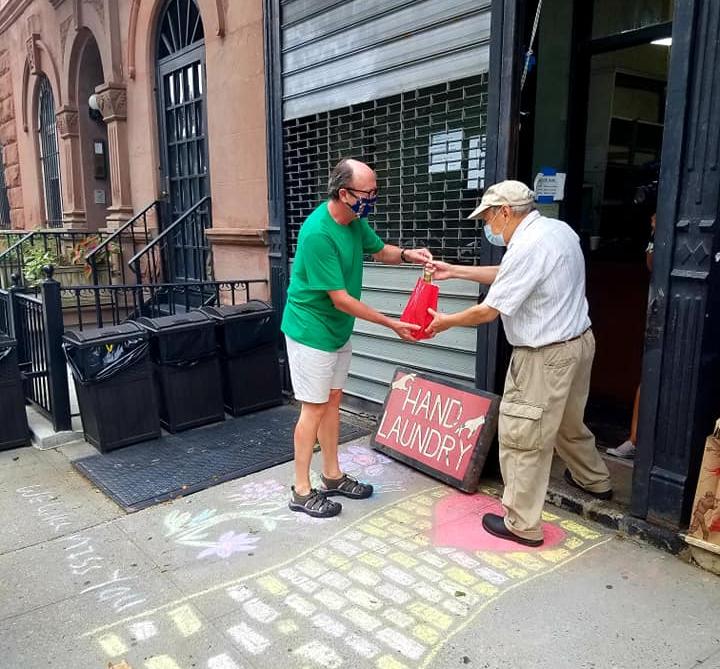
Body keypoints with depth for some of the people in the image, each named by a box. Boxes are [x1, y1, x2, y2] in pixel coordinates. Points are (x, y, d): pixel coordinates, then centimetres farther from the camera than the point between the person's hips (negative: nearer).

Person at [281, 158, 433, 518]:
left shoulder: (355, 220, -2)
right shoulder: (318, 233, -28)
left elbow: (379, 250, 16)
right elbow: (341, 299, -26)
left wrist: (407, 254, -6)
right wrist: (391, 324, -22)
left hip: (338, 328, 8)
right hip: (311, 330, -8)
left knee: (333, 399, 15)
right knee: (314, 407, -1)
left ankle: (332, 476, 29)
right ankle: (302, 492, 13)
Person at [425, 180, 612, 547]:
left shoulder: (528, 246, -24)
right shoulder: (557, 229, 6)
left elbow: (487, 311, -19)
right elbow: (506, 275, 16)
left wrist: (447, 321, -2)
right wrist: (454, 271, 15)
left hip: (546, 356, -10)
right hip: (578, 340, 10)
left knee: (522, 438, 1)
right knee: (567, 421, 29)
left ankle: (522, 524, 13)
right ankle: (593, 479, 51)